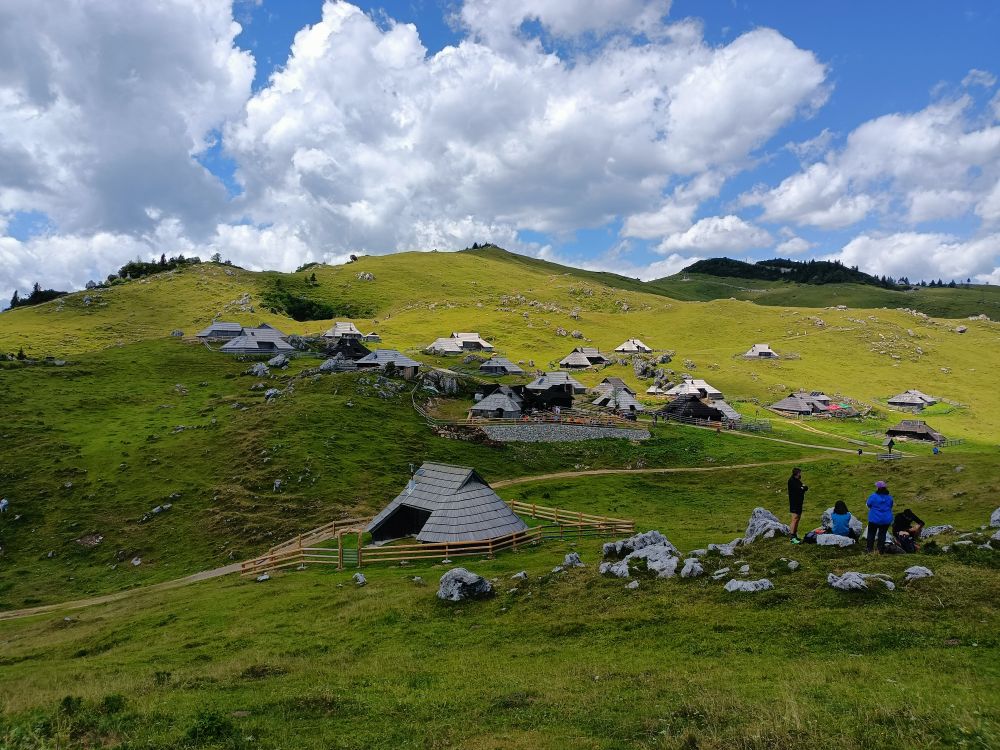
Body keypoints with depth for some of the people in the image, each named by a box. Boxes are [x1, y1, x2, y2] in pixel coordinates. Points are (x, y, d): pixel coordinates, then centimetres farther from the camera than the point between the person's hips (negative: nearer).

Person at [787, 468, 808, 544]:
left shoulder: (797, 480, 17)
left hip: (799, 502, 10)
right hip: (794, 503, -10)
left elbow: (806, 488, 11)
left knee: (798, 518, 12)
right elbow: (797, 489, -22)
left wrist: (803, 487, -9)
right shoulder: (791, 480, -12)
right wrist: (802, 488, -5)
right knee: (795, 518, -13)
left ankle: (795, 535, 19)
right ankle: (793, 538, -15)